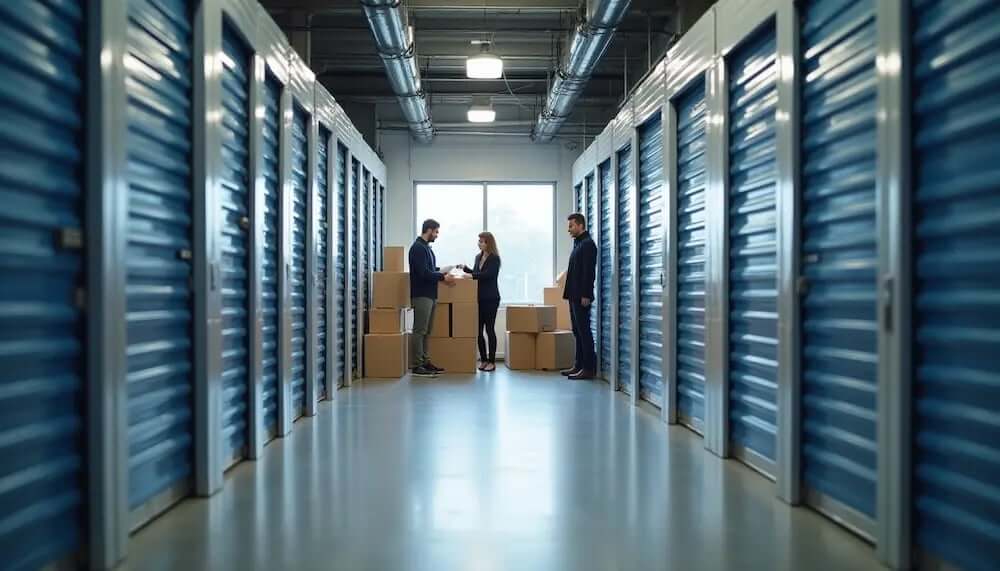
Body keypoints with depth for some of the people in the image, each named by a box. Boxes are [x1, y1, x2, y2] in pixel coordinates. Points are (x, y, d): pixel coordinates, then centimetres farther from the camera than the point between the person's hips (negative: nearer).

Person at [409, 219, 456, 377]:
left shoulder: (426, 247, 18)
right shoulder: (418, 247, -14)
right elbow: (423, 273, -22)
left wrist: (440, 270, 12)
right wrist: (443, 277, -15)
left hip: (430, 295, 10)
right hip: (421, 295, -10)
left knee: (426, 331, 12)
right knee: (420, 331, -8)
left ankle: (425, 361, 16)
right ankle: (417, 366, -6)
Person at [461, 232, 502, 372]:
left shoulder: (494, 259, -8)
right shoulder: (478, 257, 13)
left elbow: (486, 274, -21)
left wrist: (471, 275, -29)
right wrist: (465, 268, 8)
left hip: (490, 299, -7)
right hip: (479, 298, 7)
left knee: (489, 329, -4)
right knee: (478, 330, 5)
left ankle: (492, 362, 2)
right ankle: (483, 359, 13)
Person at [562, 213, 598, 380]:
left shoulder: (587, 244, -11)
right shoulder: (579, 243, 17)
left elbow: (589, 271, -17)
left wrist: (585, 295, -21)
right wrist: (569, 293, 14)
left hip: (581, 297, -9)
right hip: (574, 296, 9)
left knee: (584, 331, -7)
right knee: (578, 331, 10)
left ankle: (589, 368, -4)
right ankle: (579, 365, 14)